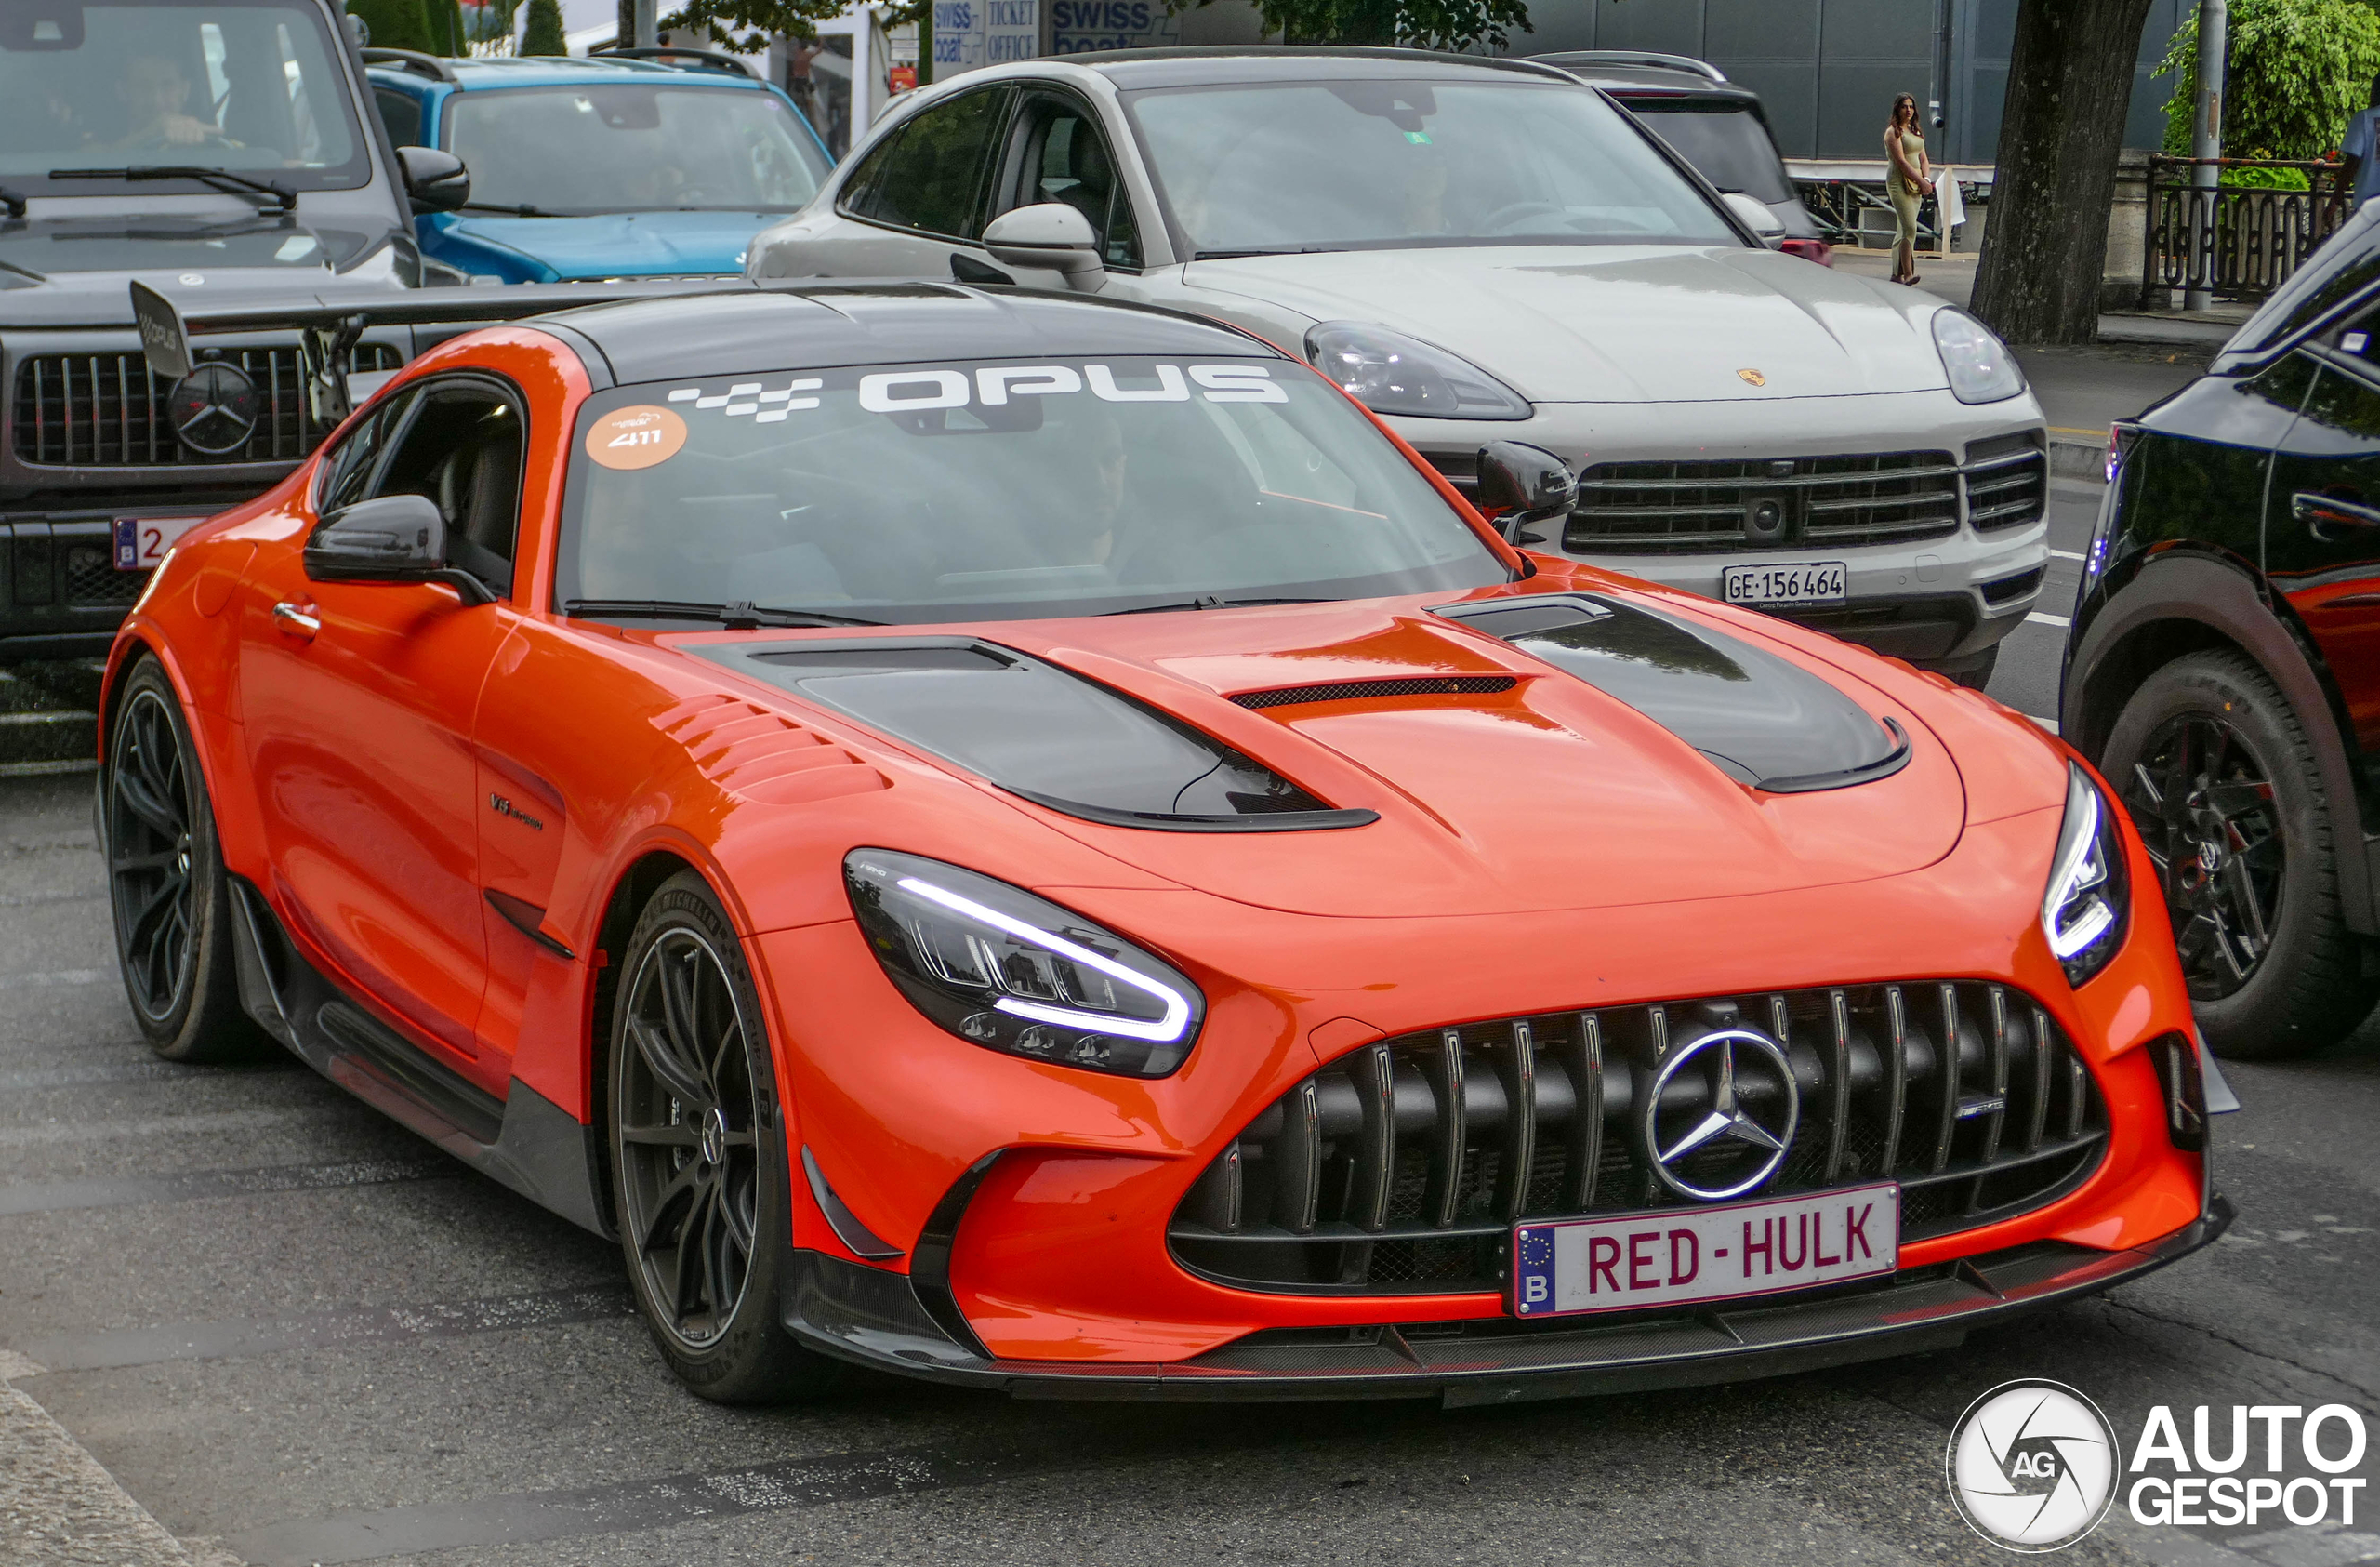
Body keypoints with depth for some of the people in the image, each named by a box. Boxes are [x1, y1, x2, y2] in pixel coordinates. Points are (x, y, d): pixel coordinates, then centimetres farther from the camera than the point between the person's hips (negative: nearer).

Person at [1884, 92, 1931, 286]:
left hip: (1915, 184, 8)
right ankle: (1908, 274, -23)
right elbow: (1901, 161, -14)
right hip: (1899, 183, -8)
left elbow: (1923, 159, 15)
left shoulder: (1915, 132, 18)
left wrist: (1927, 179, -4)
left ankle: (1897, 273, 12)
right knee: (1909, 228, -18)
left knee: (1903, 230, 8)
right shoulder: (1893, 132, -6)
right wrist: (1920, 181, -15)